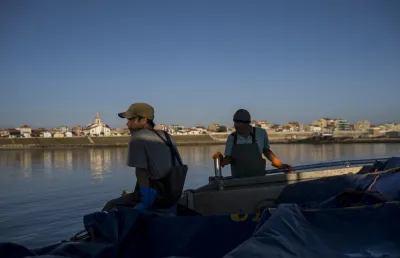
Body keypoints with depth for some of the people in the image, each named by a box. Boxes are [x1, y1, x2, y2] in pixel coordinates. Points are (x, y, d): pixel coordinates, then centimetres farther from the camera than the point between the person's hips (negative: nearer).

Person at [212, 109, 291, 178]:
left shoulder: (261, 133, -4)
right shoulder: (231, 138, -1)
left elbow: (266, 151, 9)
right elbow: (228, 159, 2)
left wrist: (281, 165, 6)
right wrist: (221, 160, -19)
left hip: (258, 177, -1)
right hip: (238, 179, 1)